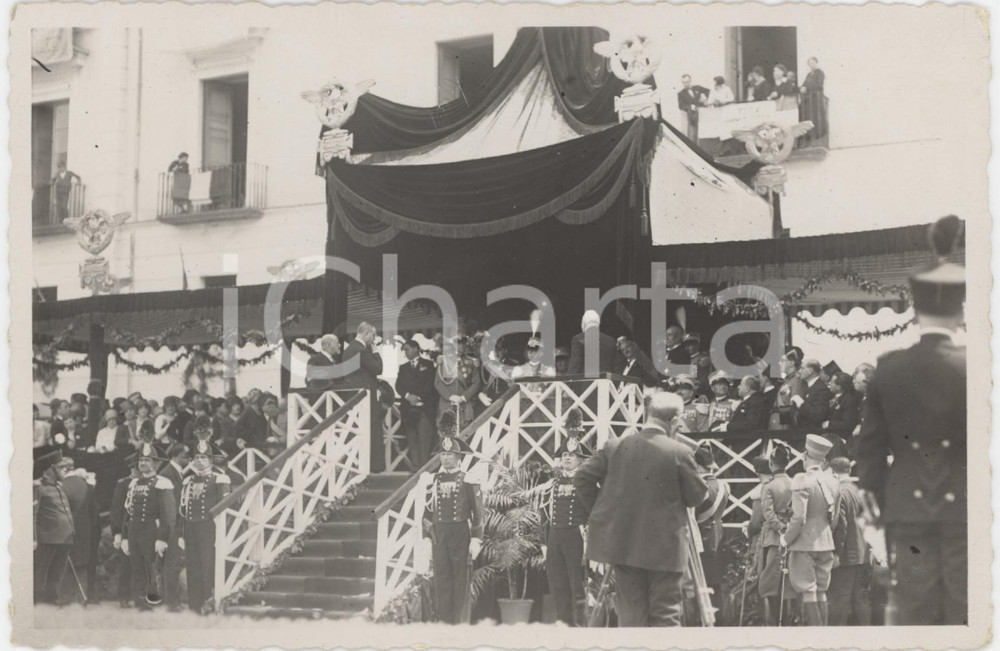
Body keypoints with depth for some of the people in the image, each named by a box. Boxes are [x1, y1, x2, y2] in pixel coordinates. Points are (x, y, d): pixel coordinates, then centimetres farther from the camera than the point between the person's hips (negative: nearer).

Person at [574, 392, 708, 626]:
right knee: (665, 613, 5)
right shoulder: (679, 453, -12)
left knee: (630, 611, 12)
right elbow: (696, 497, -5)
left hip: (623, 542, 4)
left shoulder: (615, 446, -2)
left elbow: (582, 478, 1)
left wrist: (597, 512, 11)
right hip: (664, 546, -3)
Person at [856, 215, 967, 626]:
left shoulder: (889, 368, -2)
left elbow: (873, 439, 3)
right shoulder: (972, 367, -10)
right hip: (963, 506, -2)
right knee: (963, 611, 4)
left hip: (908, 508, 3)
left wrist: (872, 488, 16)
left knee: (914, 612, 8)